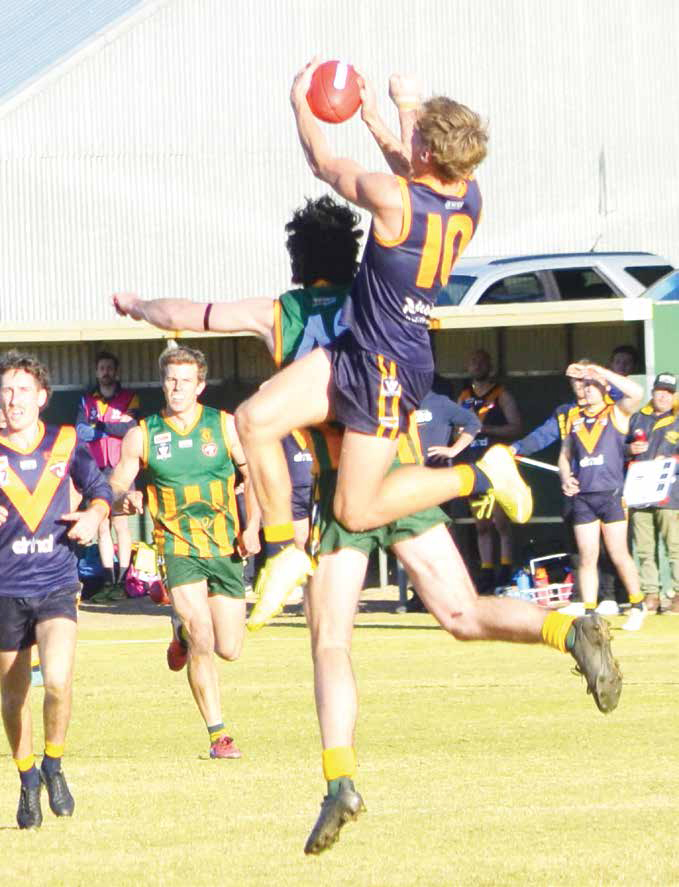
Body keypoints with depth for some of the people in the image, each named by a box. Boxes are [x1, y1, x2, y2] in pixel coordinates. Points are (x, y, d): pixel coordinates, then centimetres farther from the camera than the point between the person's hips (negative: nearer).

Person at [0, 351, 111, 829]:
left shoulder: (66, 443, 2)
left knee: (58, 680, -22)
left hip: (56, 585, -1)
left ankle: (54, 766, 4)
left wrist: (95, 514, -5)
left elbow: (99, 486, 16)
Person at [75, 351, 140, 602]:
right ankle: (108, 582, 6)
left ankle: (121, 581, -5)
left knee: (120, 524, -6)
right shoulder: (87, 400, 12)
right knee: (102, 527, 4)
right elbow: (80, 431, -2)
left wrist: (100, 425, -8)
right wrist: (113, 428, -9)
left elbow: (132, 429, -12)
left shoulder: (129, 398, 4)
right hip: (95, 470, 3)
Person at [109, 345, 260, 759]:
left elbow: (253, 474, 9)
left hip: (225, 548, 2)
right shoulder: (141, 436, -1)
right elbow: (114, 489, 3)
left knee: (230, 649, 3)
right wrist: (126, 499, -21)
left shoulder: (225, 426, 0)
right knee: (202, 643, -17)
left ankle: (183, 632, 37)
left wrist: (253, 526, -4)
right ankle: (218, 733, -5)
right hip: (178, 549, -2)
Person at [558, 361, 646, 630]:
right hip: (582, 495, 4)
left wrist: (599, 371, -14)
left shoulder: (616, 413, 3)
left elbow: (636, 393, -18)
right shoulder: (573, 417, 15)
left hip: (610, 494, -4)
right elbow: (565, 454, 23)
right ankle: (588, 614, 5)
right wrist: (565, 477, 2)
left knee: (619, 555, -3)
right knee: (586, 558, 2)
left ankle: (638, 607, 11)